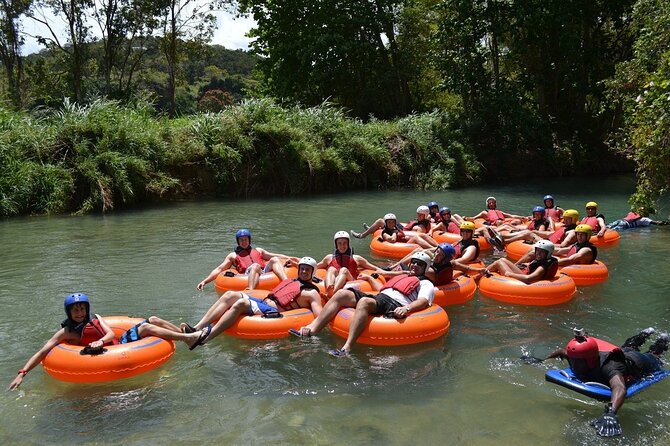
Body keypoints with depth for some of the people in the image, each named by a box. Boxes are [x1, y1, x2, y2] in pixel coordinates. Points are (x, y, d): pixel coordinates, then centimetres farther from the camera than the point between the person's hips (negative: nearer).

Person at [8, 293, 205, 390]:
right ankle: (188, 338, -16)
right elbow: (42, 352, -12)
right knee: (147, 328, -19)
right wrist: (22, 373, -24)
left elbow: (110, 333, -3)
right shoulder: (66, 332, -6)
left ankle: (187, 334, 3)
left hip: (120, 341, 7)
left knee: (153, 320, -5)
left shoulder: (95, 319, 10)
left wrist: (100, 341, -27)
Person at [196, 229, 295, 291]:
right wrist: (205, 281, 7)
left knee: (274, 260, -24)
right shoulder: (233, 255, 27)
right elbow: (219, 269, 20)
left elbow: (275, 256, 32)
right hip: (248, 275, -3)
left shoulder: (258, 250, 35)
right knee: (255, 265, -37)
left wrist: (290, 258, 17)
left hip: (264, 272, 3)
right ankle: (250, 291, -59)